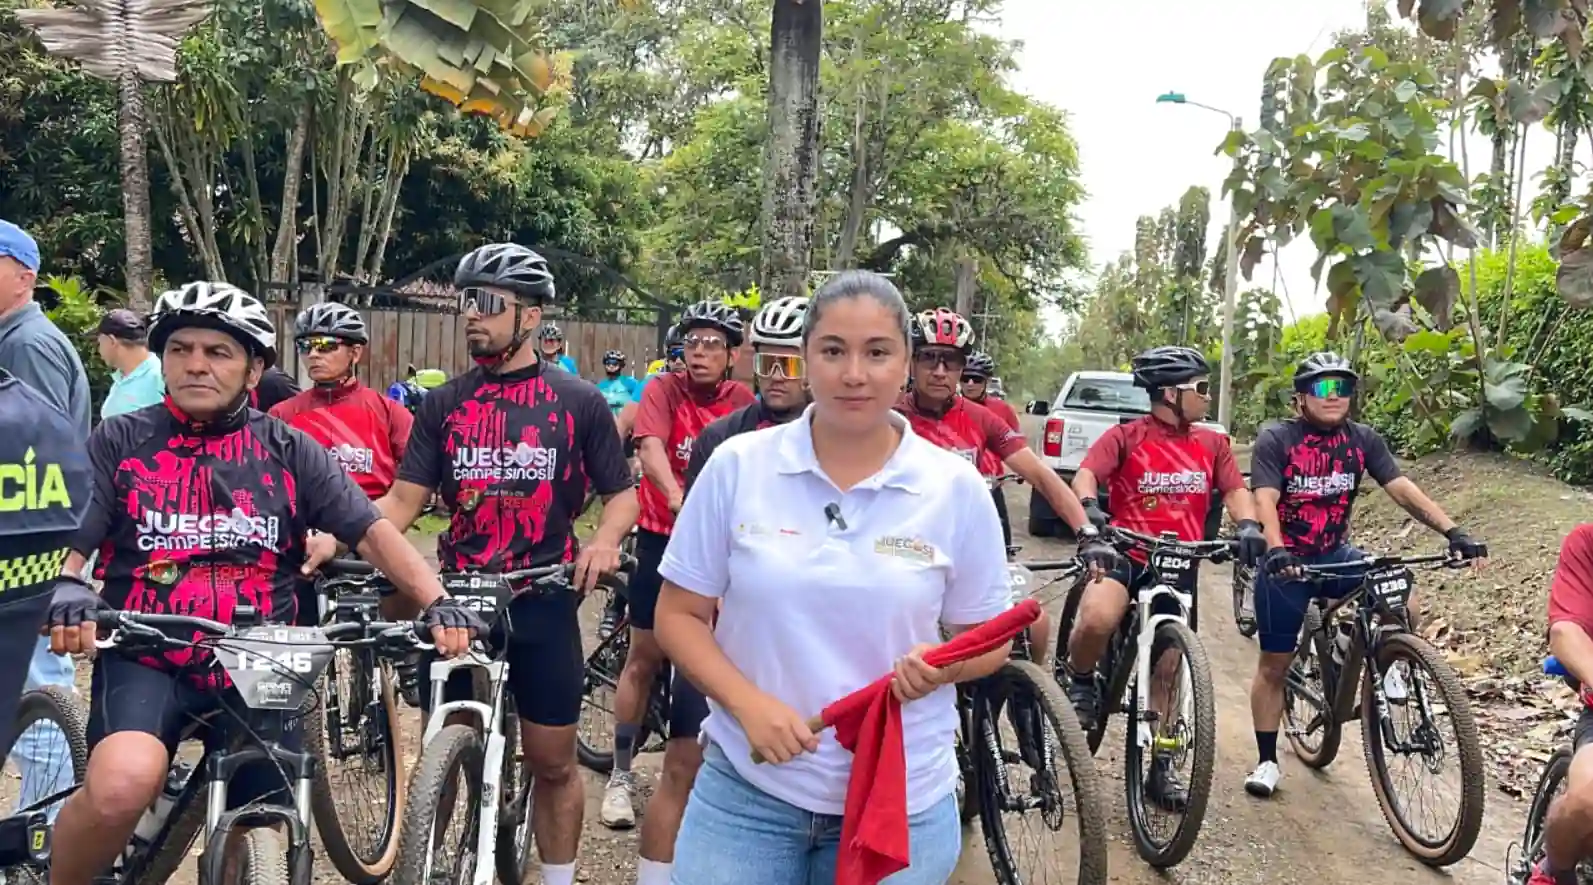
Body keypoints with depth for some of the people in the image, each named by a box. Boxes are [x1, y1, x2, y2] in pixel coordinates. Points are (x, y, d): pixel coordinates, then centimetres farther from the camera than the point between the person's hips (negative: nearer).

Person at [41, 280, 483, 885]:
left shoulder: (288, 451, 5)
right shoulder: (119, 442, 3)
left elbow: (372, 530, -2)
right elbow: (67, 543, 0)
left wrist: (437, 603, -18)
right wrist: (67, 592, -25)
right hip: (147, 657, -2)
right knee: (124, 784, -31)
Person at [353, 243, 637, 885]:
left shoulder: (578, 401, -1)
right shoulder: (444, 404, 5)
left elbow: (623, 493, 3)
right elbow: (404, 499, 1)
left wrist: (604, 540, -18)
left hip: (543, 602, -2)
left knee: (552, 762, 7)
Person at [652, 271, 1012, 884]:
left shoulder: (957, 488, -4)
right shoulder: (736, 465, -5)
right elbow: (679, 615, 0)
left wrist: (940, 665, -17)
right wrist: (749, 703, -15)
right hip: (745, 791, 0)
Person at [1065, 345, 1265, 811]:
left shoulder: (1212, 444, 8)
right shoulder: (1125, 436, -5)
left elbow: (1235, 490, 0)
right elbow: (1086, 474, -17)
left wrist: (1248, 526, -22)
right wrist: (1088, 509, -39)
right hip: (1125, 552, -4)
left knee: (1167, 666, 8)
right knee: (1097, 619, -33)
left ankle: (1161, 766, 20)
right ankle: (1080, 683, -1)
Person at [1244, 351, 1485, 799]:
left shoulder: (1363, 440, -3)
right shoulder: (1275, 439, -14)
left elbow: (1402, 489, -11)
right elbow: (1265, 501, -25)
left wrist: (1452, 530, -25)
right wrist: (1275, 552, -43)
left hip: (1337, 556, 3)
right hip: (1286, 563, -3)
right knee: (1274, 664, 2)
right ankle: (1267, 761, 16)